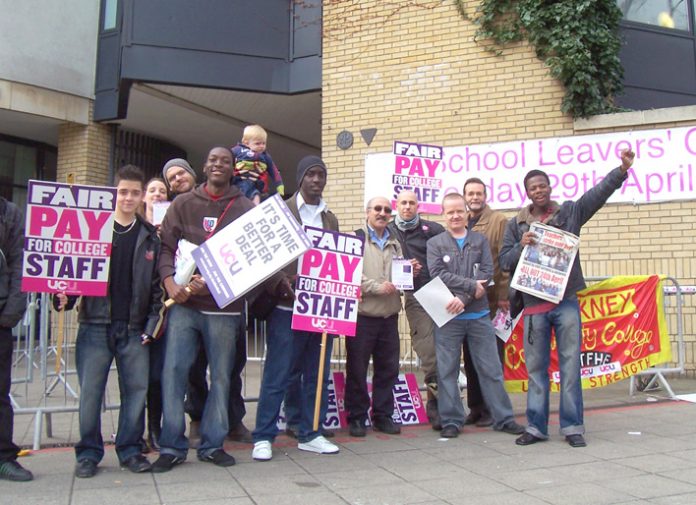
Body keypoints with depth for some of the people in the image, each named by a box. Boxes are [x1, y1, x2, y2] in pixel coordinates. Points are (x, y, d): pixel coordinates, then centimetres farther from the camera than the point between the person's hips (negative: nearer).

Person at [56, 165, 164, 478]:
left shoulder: (150, 236, 10)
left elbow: (156, 282, 9)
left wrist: (154, 319, 1)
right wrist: (65, 295, -14)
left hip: (134, 328, 2)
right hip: (95, 324, -1)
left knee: (136, 390, 5)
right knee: (90, 391, 3)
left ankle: (130, 449, 18)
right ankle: (88, 452, 17)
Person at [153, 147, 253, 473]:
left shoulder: (245, 208, 4)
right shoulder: (183, 204, 10)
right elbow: (166, 246, 6)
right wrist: (170, 283, -11)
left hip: (225, 306, 0)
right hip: (184, 303, 1)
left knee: (221, 375, 6)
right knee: (173, 371, -2)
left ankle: (213, 443, 19)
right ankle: (172, 446, 10)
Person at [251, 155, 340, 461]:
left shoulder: (330, 219, 17)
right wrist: (282, 283, -19)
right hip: (288, 305, -5)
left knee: (316, 375, 9)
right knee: (277, 375, -1)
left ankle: (309, 434, 21)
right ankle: (263, 437, 9)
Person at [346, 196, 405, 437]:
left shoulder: (395, 243, 18)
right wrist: (377, 287, -16)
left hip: (389, 316, 6)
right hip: (362, 315, -5)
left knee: (388, 368, 10)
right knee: (357, 369, 2)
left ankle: (383, 416, 22)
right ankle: (356, 418, 14)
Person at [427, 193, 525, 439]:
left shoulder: (480, 240, 10)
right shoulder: (435, 243, 6)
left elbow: (487, 272, -3)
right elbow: (438, 274, -8)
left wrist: (463, 297, -15)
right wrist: (472, 285, -14)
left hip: (479, 315, 1)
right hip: (448, 317, -1)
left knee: (491, 369, 7)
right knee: (447, 371, 3)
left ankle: (503, 418, 17)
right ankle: (451, 421, 14)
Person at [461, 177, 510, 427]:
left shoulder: (499, 221, -2)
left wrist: (503, 296, -13)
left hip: (492, 301, -5)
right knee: (470, 357, 11)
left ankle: (492, 408, 13)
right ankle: (475, 407, 21)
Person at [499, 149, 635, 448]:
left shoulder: (570, 212, 9)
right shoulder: (516, 225, 10)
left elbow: (600, 192, -2)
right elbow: (505, 261, 5)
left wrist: (622, 169, -15)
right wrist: (521, 246, -14)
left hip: (566, 302, -1)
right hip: (534, 305, 1)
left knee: (570, 366, 2)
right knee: (536, 368, 7)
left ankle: (572, 426, 12)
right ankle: (536, 427, 16)